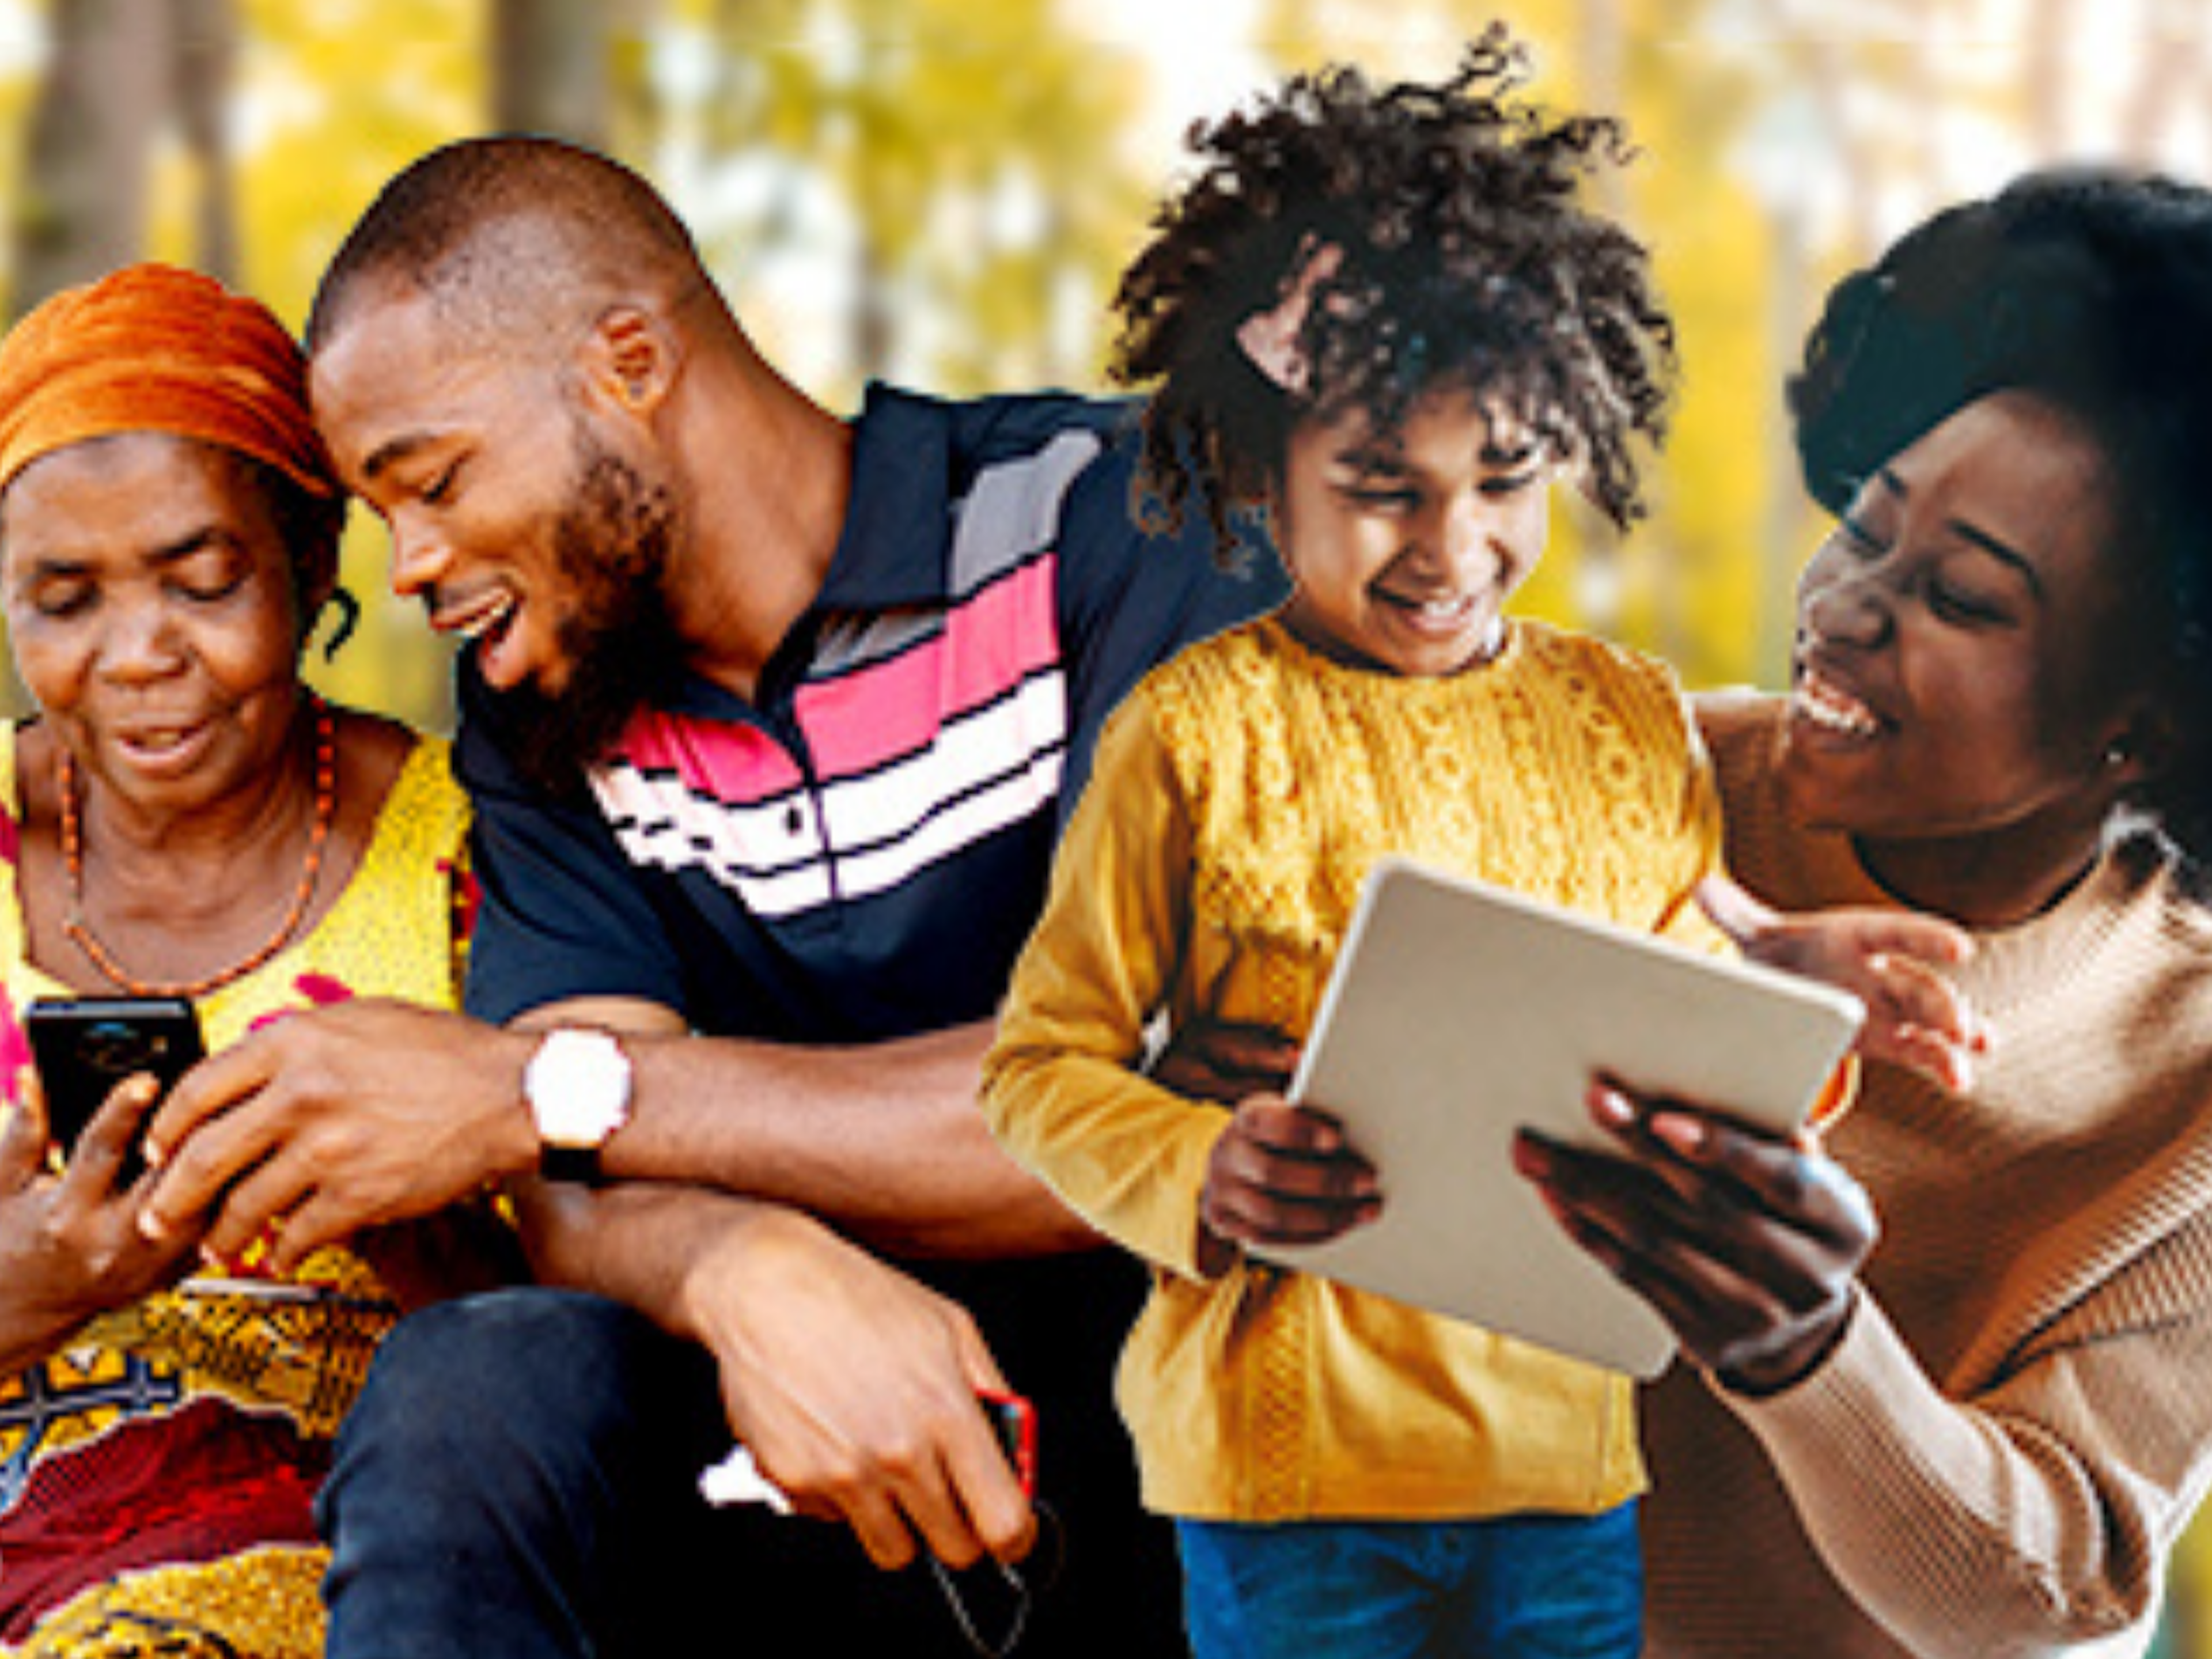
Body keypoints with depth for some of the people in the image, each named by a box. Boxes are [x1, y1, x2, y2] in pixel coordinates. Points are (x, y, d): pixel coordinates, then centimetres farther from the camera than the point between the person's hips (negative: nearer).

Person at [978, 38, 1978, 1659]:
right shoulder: (1198, 732, -8)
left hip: (1574, 1445, 4)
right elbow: (1045, 1061, -4)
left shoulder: (1632, 723, 6)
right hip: (1289, 1441, -3)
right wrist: (1199, 1175, -22)